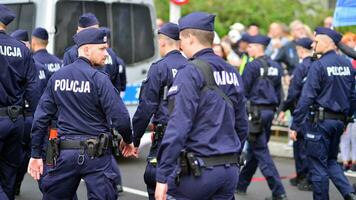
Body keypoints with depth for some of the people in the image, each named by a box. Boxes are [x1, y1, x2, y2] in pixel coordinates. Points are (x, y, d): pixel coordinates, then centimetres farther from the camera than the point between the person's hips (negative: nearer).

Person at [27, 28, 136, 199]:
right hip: (97, 155, -4)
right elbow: (120, 118, -15)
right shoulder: (99, 79, -10)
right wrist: (128, 140, 4)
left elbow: (41, 117, 5)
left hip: (64, 153, 5)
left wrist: (36, 154, 10)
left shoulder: (57, 77, 5)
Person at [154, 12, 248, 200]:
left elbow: (178, 127, -19)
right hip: (230, 171, 7)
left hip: (200, 170, -7)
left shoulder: (191, 73, -11)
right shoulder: (232, 73, 12)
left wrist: (162, 177, -18)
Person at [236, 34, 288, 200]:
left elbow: (243, 91, -10)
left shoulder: (252, 66, -12)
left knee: (261, 152, -5)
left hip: (255, 111, -8)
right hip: (269, 111, 8)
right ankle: (241, 185, 28)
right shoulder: (275, 66, 10)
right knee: (253, 149, 17)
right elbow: (278, 92, 14)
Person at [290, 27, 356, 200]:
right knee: (331, 161, 20)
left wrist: (295, 125, -13)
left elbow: (306, 98, -16)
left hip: (320, 120, -7)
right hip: (339, 120, 7)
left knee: (318, 166, 4)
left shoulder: (318, 65, -14)